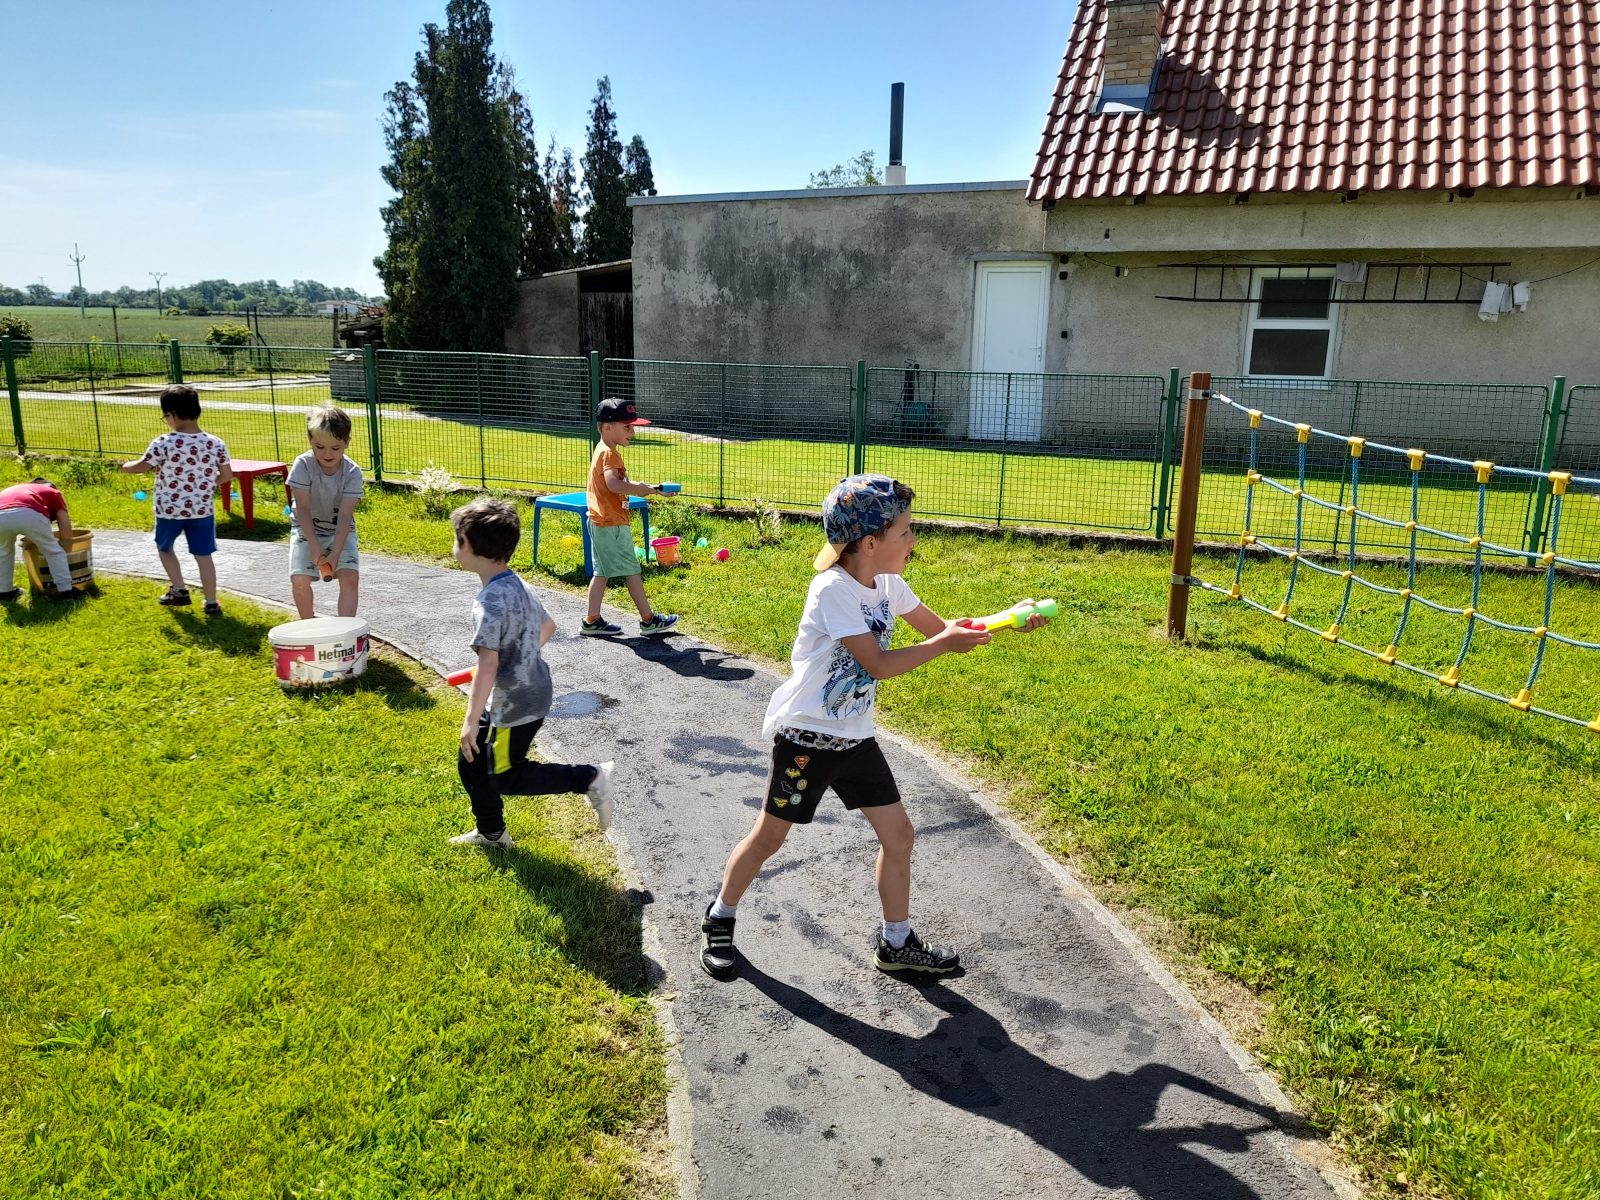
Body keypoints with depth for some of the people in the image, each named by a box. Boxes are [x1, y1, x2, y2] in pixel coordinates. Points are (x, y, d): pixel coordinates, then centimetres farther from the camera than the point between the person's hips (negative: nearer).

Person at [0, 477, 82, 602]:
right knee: (53, 551, 20)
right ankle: (66, 592, 19)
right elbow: (67, 535, 26)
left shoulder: (15, 489, 45)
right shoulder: (53, 492, 33)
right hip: (30, 514, -4)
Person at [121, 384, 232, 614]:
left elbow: (141, 467, -9)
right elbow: (227, 476, 2)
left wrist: (126, 466, 14)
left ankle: (179, 590, 24)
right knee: (203, 555, 7)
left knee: (164, 547, 24)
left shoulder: (163, 443, -14)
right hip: (202, 509, 2)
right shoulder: (216, 444, -5)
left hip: (170, 510, -2)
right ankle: (211, 603, 7)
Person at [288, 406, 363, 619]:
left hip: (340, 531, 0)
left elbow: (345, 516, -21)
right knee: (299, 579, -14)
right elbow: (303, 508, -17)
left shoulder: (352, 472, -18)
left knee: (350, 577, -18)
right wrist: (314, 547, -24)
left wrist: (335, 553, -30)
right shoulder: (302, 465, -18)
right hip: (307, 529, 0)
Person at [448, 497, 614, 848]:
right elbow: (548, 626, 18)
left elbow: (488, 665, -31)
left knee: (506, 777, 7)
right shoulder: (519, 585, 2)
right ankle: (491, 832, 37)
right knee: (470, 763, 21)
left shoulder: (489, 602, -26)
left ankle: (589, 778, 5)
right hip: (531, 691, 9)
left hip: (514, 706, -9)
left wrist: (471, 720, -25)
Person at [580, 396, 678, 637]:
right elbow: (614, 484, -34)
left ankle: (592, 621, 17)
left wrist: (646, 487, 9)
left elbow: (621, 482, 21)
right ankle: (648, 620, 7)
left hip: (599, 523, 10)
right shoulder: (610, 453, -17)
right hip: (612, 524, -10)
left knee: (602, 572, 13)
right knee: (632, 571, -1)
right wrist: (642, 489, -25)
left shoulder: (603, 451, 15)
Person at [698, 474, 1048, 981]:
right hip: (805, 735, -7)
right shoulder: (833, 589, -23)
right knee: (769, 836, 6)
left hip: (854, 736, 7)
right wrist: (944, 644, -23)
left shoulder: (887, 584, 1)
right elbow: (878, 664, -26)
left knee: (898, 834, 7)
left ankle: (896, 944, 23)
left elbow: (938, 625, 11)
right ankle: (719, 921, 29)